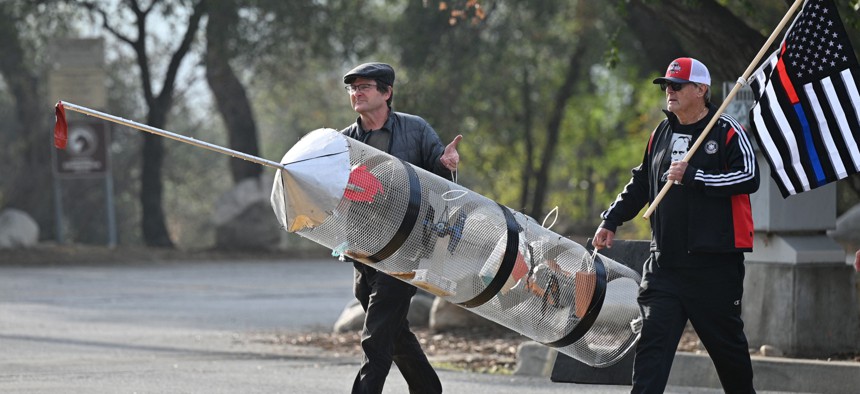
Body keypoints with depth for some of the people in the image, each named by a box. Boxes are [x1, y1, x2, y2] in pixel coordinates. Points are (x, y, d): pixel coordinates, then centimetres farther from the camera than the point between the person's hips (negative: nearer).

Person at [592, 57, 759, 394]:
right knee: (653, 339, -8)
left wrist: (693, 177, -20)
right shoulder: (661, 134, 16)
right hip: (665, 262, 5)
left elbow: (749, 177, -17)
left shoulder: (727, 132, -4)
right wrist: (611, 220, 20)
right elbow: (641, 184, 27)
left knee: (726, 341, 8)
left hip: (715, 262, -5)